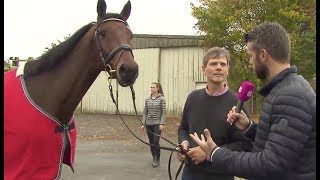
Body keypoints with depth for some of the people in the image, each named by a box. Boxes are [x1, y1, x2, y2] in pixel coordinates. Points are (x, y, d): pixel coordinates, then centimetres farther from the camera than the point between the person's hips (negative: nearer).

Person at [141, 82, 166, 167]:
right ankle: (154, 159, 23)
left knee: (156, 142, -10)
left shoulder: (161, 99, -5)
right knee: (151, 142, 9)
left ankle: (157, 160, 4)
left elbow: (163, 112, -7)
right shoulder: (147, 99, 6)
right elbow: (145, 112, 9)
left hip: (157, 123, -4)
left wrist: (161, 123, -13)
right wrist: (143, 123, 4)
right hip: (148, 124, 4)